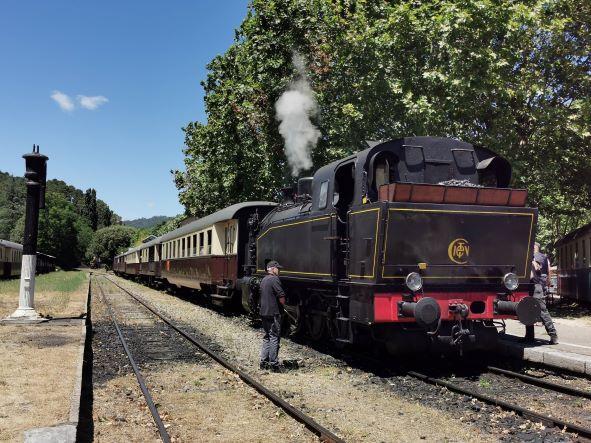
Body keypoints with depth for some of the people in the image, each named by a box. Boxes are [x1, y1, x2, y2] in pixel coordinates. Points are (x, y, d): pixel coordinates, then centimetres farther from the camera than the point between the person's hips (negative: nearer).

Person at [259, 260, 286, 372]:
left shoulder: (263, 280, 15)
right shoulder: (274, 279, -14)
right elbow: (281, 297, -17)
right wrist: (282, 306, 1)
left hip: (264, 312, 9)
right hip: (273, 313, -9)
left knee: (267, 337, 15)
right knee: (274, 338, -3)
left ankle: (264, 362, 17)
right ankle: (273, 364, -1)